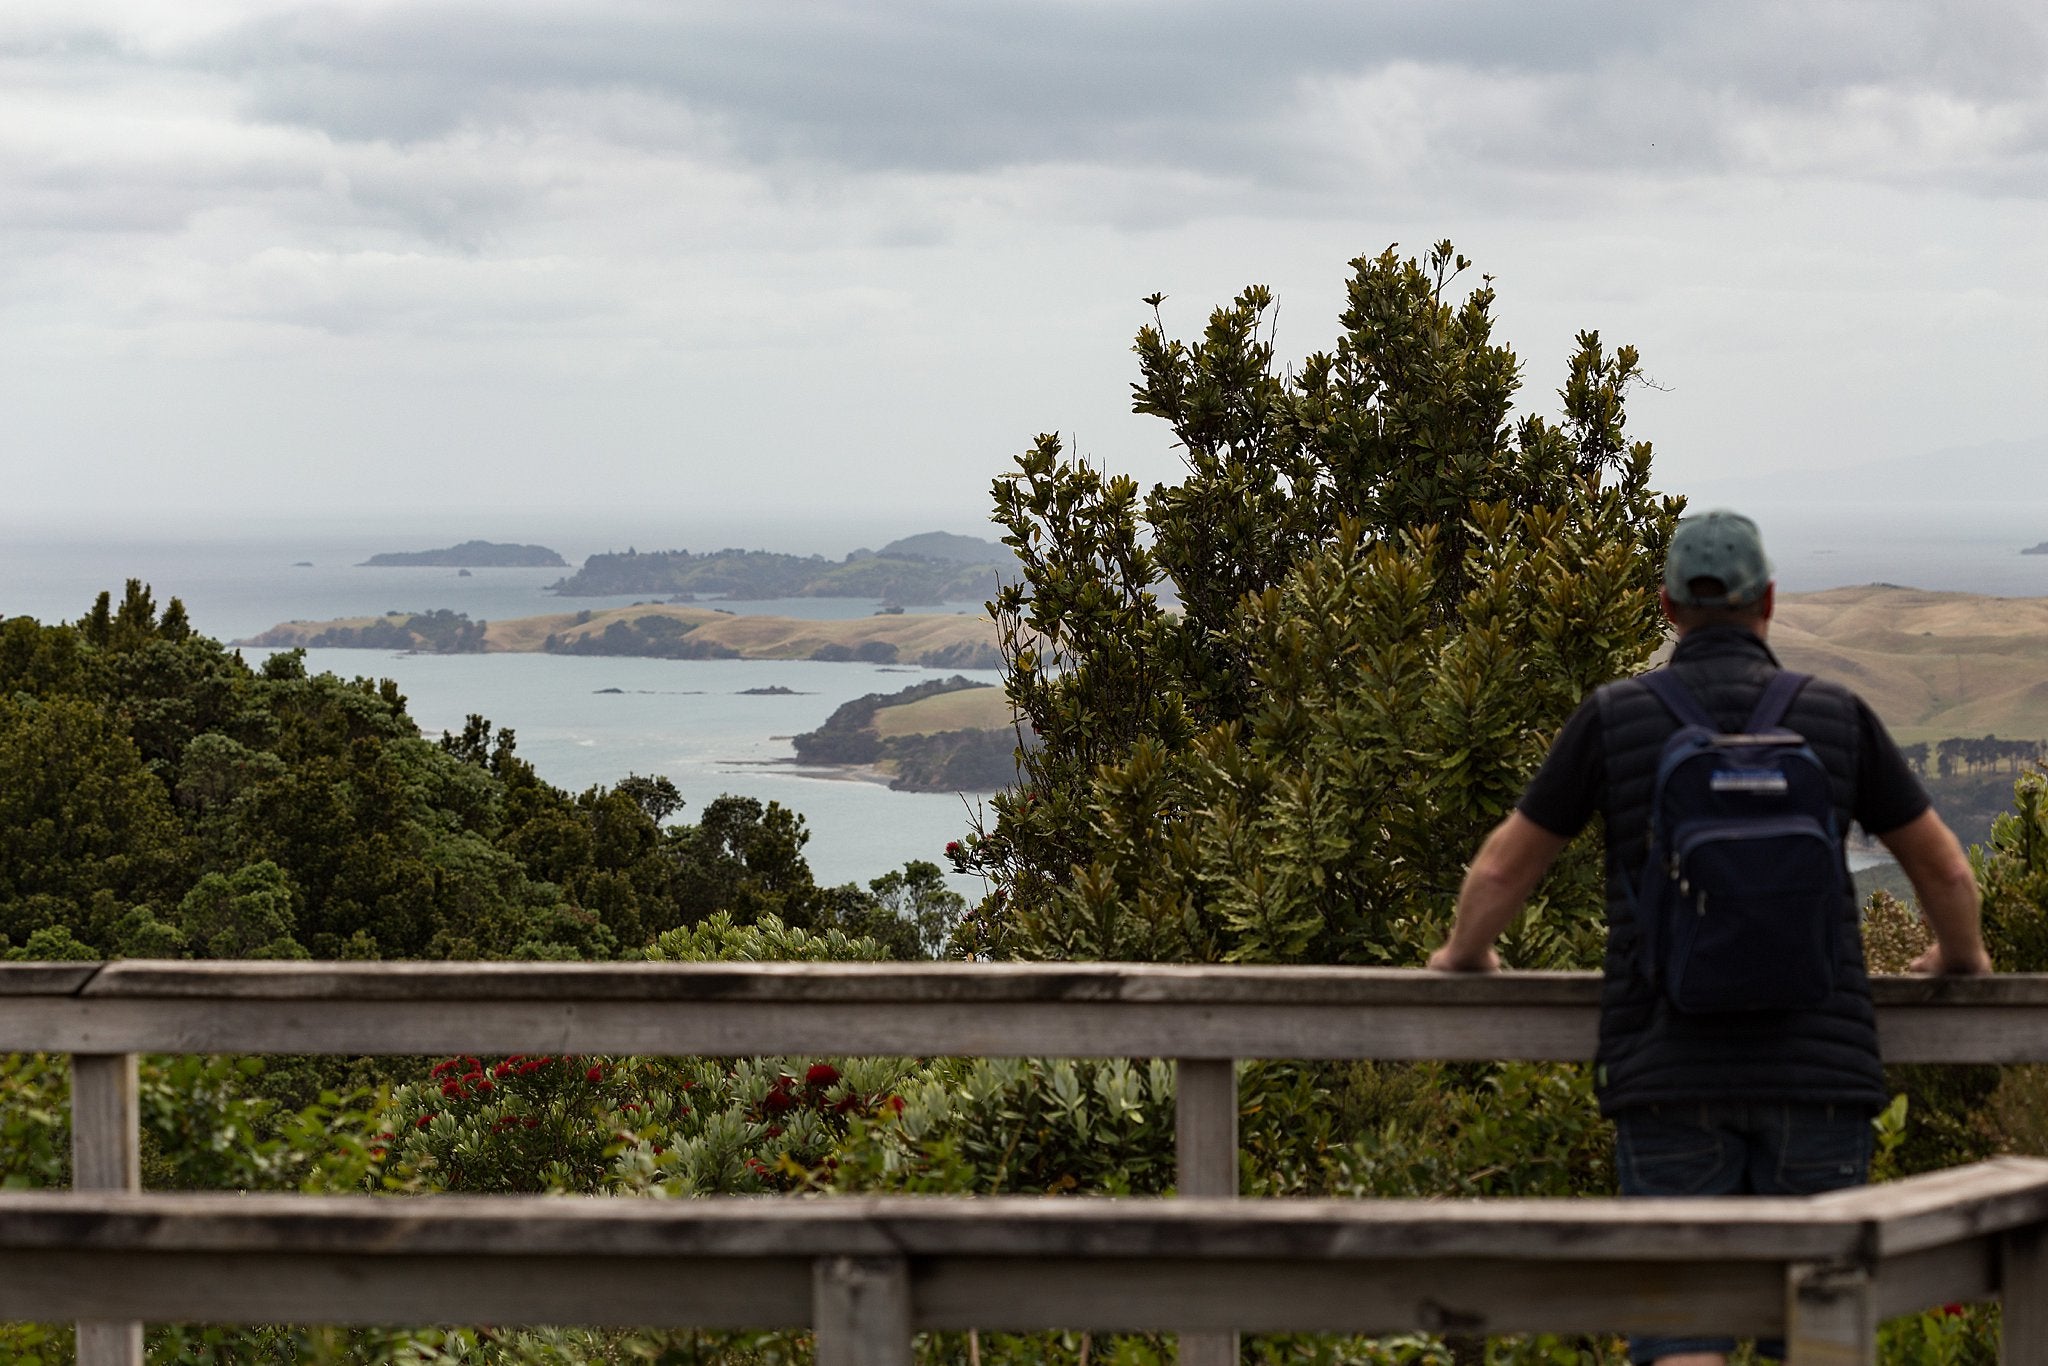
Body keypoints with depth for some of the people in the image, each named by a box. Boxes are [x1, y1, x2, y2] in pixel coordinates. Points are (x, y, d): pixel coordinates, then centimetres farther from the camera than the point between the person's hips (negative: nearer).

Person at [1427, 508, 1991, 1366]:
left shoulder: (1613, 718, 1)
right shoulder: (1836, 718, 3)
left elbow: (1502, 869, 9)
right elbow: (1944, 871, 14)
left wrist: (1465, 953, 31)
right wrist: (1960, 956, 36)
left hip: (1670, 1077, 0)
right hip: (1816, 1069, 1)